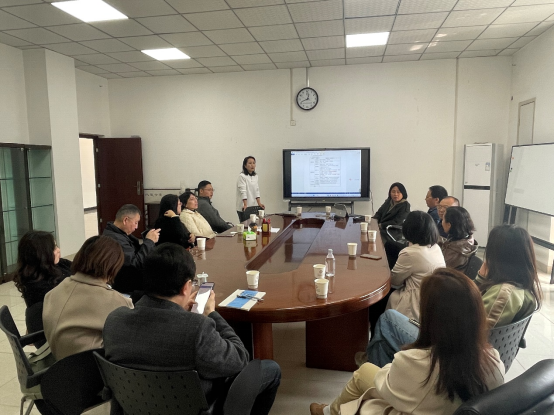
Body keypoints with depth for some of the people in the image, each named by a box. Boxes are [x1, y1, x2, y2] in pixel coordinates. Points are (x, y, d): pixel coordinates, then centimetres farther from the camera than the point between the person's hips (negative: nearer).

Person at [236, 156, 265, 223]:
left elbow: (256, 191, 9)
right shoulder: (242, 176, -10)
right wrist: (245, 205, -27)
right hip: (244, 208, -6)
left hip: (253, 207, 6)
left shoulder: (255, 176, 12)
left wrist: (259, 203, -1)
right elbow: (243, 192, -18)